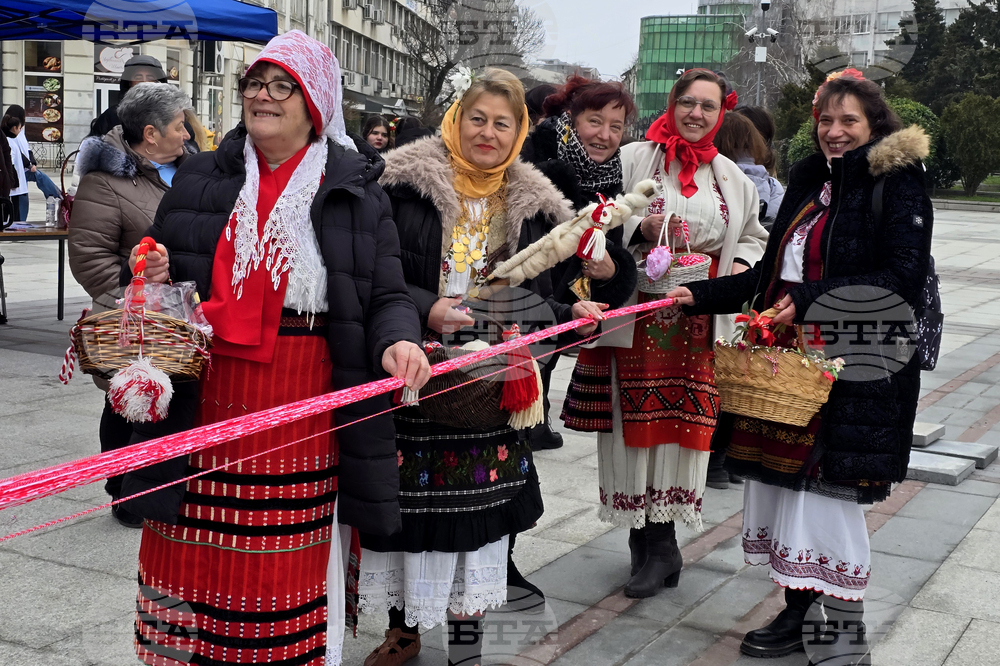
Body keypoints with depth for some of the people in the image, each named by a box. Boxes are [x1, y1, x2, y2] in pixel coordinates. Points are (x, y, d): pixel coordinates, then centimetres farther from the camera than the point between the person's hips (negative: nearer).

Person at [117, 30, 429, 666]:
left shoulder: (357, 191, 4)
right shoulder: (199, 180, 10)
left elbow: (386, 297, 1)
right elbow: (161, 275, 19)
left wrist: (397, 341, -20)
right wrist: (152, 276, -4)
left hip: (304, 409, -2)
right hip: (205, 403, 2)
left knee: (286, 565, 7)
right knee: (199, 558, 8)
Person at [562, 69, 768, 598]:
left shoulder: (731, 177, 16)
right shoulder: (633, 160, 2)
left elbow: (753, 236, 26)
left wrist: (741, 266, 6)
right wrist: (642, 227, -19)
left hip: (698, 320, 3)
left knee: (685, 423, 2)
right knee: (639, 421, -3)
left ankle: (656, 545, 15)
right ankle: (656, 548, 10)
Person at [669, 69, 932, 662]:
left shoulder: (897, 185, -6)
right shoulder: (810, 182, 16)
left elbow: (902, 279, -16)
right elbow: (773, 273, 17)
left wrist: (812, 300, -22)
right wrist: (701, 295, 8)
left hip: (854, 367, -7)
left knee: (830, 491, -4)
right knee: (781, 479, 10)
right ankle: (798, 614, 26)